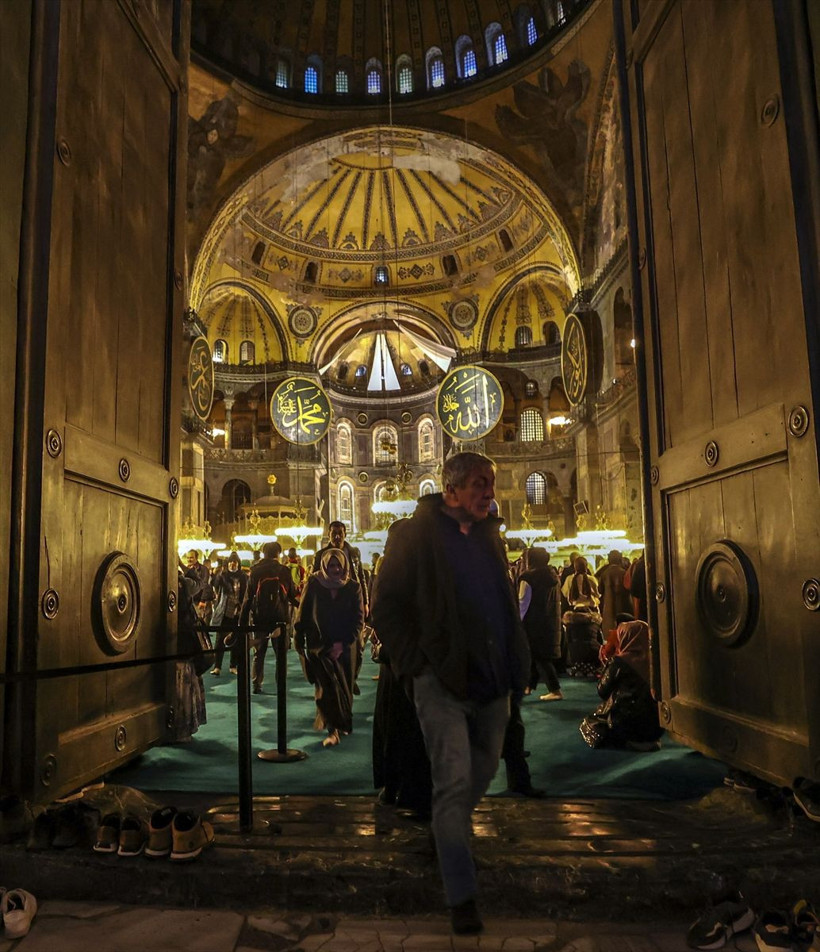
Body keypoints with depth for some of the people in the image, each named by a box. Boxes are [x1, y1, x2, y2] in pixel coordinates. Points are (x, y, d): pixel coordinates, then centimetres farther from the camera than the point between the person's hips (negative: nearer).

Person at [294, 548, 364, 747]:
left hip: (343, 646, 2)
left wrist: (343, 643, -10)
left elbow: (358, 619, -2)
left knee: (344, 687, 8)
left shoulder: (353, 587, -2)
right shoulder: (314, 584, -4)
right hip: (318, 645, -2)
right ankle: (333, 728, -10)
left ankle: (342, 724, 27)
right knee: (328, 685, -14)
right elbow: (303, 614, 1)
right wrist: (299, 640, -1)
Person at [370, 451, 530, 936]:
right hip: (443, 682, -6)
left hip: (492, 680, 7)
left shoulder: (489, 534, 10)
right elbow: (387, 607, -9)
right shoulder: (417, 535, -10)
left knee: (484, 772, 19)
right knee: (454, 781, -5)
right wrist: (416, 663, -12)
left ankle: (452, 838, 47)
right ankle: (462, 897, 7)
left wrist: (516, 662, 12)